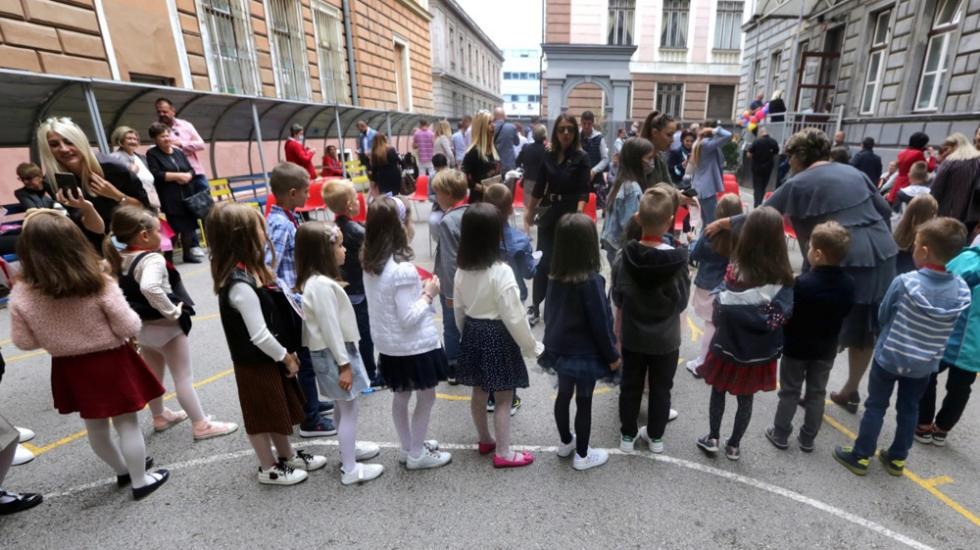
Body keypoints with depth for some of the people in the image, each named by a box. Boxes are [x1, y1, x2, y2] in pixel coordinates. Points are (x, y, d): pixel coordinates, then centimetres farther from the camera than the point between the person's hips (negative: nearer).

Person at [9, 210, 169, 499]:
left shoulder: (21, 295, -13)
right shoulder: (100, 284, -22)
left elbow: (23, 342, -3)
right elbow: (130, 327, -18)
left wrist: (54, 334, 14)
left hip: (70, 368, 4)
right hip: (110, 363, -4)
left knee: (95, 426, 22)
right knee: (127, 424, 11)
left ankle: (123, 470, 42)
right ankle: (141, 481, 24)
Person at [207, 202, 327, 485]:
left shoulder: (248, 271, 1)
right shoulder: (241, 285, -29)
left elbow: (276, 317, 8)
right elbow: (259, 335, -28)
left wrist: (288, 353, 9)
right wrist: (286, 356, -14)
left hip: (270, 358, 9)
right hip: (256, 363, -9)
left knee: (279, 409, 22)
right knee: (262, 417, 11)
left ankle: (288, 456, 41)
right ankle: (269, 468, 32)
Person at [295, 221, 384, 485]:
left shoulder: (317, 280, 7)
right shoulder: (321, 285, -25)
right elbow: (329, 328, -24)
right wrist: (344, 364, -19)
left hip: (337, 349, 10)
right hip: (333, 353, -10)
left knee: (343, 406, 23)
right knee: (348, 409, 1)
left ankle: (349, 448, 40)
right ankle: (350, 470, 13)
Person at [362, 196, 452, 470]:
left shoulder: (370, 263, -1)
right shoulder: (403, 269, -27)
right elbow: (409, 318, -24)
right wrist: (428, 294, -13)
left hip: (388, 345, 8)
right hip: (414, 346, -8)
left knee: (401, 396, 22)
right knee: (426, 397, 12)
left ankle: (408, 448, 38)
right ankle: (417, 454, 25)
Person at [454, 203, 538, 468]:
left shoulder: (462, 269, -2)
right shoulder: (501, 271, -23)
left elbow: (458, 309, 7)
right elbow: (514, 317, -19)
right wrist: (530, 346, -7)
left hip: (473, 333, 7)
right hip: (497, 337, -7)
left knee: (479, 392, 20)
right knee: (504, 397, 8)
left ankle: (486, 440, 40)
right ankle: (503, 453, 21)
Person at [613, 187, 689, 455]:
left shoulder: (625, 257, -17)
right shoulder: (678, 260, -20)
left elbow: (616, 298, -7)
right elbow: (682, 302, -9)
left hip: (632, 337, 1)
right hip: (666, 339, 0)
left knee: (630, 386, 17)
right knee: (661, 389, 18)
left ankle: (628, 435, 31)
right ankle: (655, 437, 35)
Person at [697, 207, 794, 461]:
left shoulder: (735, 269, -21)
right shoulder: (784, 275, -12)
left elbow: (720, 307, -18)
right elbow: (784, 315, -8)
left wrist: (721, 326, 0)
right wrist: (775, 346, 6)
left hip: (728, 346, -2)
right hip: (760, 352, 3)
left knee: (718, 393, 19)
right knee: (746, 400, 19)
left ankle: (712, 439, 32)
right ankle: (734, 445, 34)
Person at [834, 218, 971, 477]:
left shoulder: (905, 282, -22)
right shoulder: (961, 289, -9)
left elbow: (883, 316, -9)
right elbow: (948, 327, 2)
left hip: (889, 356, -4)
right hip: (925, 364, 4)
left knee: (875, 406, 9)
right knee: (909, 409, 18)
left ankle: (860, 456, 18)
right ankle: (897, 459, 31)